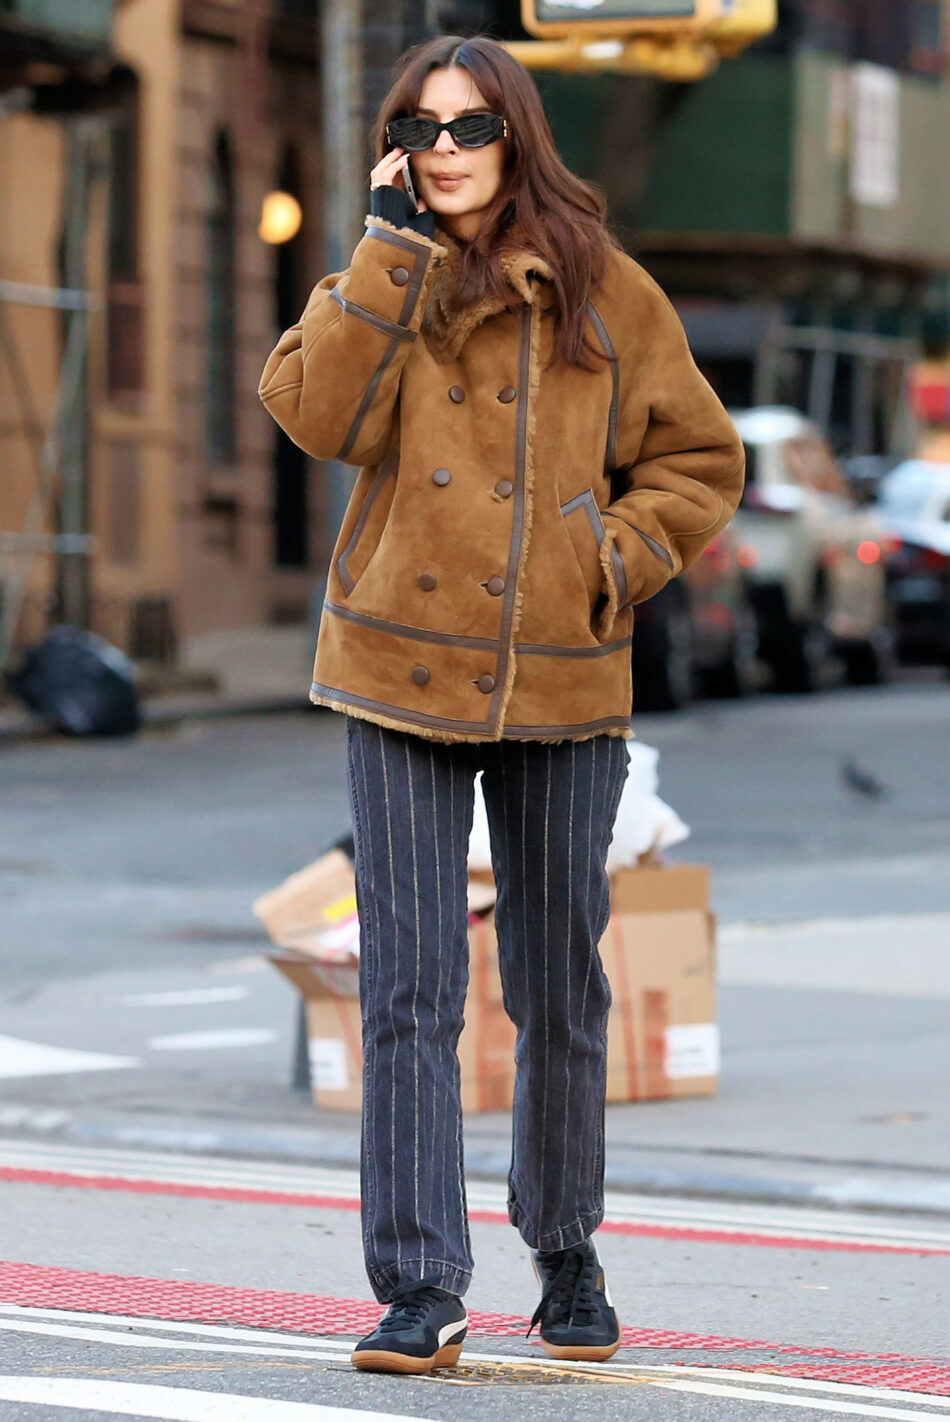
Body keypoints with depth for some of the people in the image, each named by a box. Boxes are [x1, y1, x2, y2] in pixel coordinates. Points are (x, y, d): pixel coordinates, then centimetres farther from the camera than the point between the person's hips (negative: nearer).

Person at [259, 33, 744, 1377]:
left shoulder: (606, 293, 4)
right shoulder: (385, 282, 5)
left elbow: (700, 459, 11)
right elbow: (321, 413, -15)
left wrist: (619, 556, -5)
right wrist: (393, 245, -14)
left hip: (565, 687, 1)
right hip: (404, 675, -1)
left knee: (561, 993, 11)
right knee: (409, 993, -5)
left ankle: (566, 1254, 29)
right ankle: (420, 1290, -3)